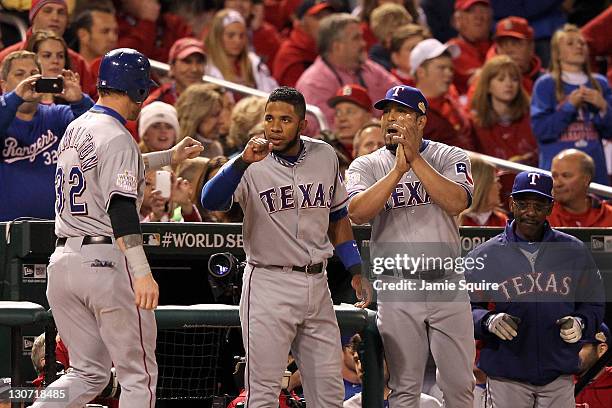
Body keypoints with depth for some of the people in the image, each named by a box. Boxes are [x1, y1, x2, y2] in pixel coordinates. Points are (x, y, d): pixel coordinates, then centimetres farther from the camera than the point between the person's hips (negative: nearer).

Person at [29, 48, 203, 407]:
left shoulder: (75, 129, 14)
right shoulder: (116, 137, -12)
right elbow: (121, 207, -23)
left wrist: (170, 156, 40)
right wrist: (142, 272, -30)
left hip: (62, 262, 8)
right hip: (107, 259, -8)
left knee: (88, 374, 13)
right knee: (139, 376, 3)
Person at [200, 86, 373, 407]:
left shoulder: (324, 156, 5)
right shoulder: (252, 166, -10)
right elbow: (210, 201, -28)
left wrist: (355, 271, 11)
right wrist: (243, 163, -42)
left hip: (317, 284, 5)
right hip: (269, 285, -5)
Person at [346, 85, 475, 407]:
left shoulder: (450, 157, 4)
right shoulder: (366, 166, 5)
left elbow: (457, 203, -15)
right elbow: (357, 213, -14)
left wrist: (415, 160, -17)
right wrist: (398, 169, -19)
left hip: (447, 285, 0)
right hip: (397, 292, 0)